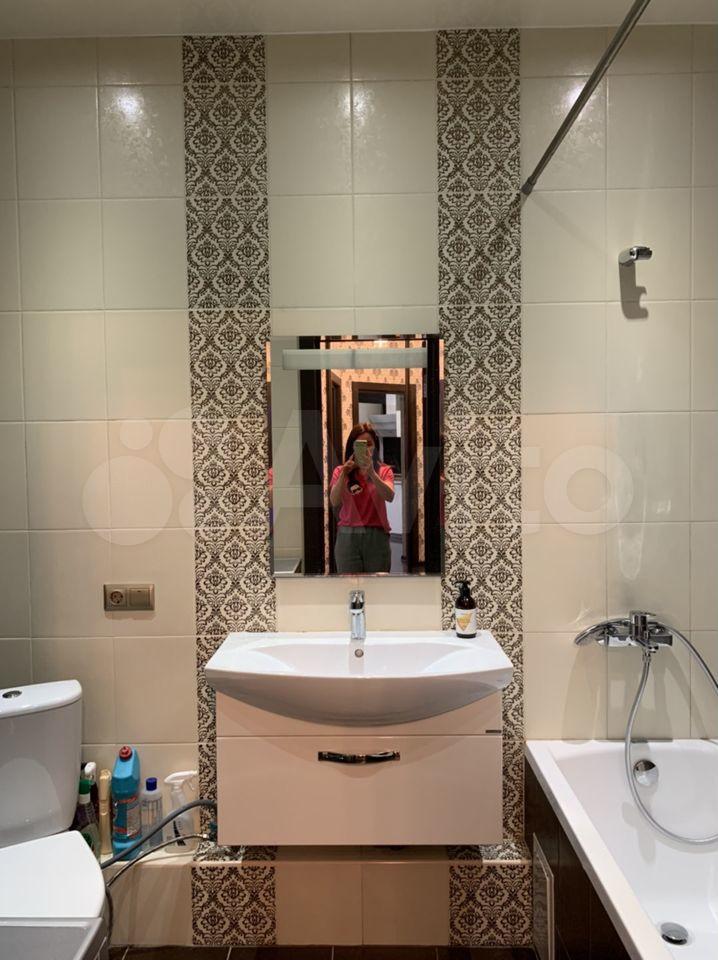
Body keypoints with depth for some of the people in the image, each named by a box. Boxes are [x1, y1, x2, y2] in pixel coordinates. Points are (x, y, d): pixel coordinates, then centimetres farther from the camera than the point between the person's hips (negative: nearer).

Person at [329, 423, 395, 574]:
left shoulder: (384, 470, 4)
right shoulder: (340, 471, 6)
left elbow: (389, 496, -15)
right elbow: (334, 502, -8)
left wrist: (371, 473, -28)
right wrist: (343, 475, -20)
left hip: (377, 537, 0)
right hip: (348, 537, 0)